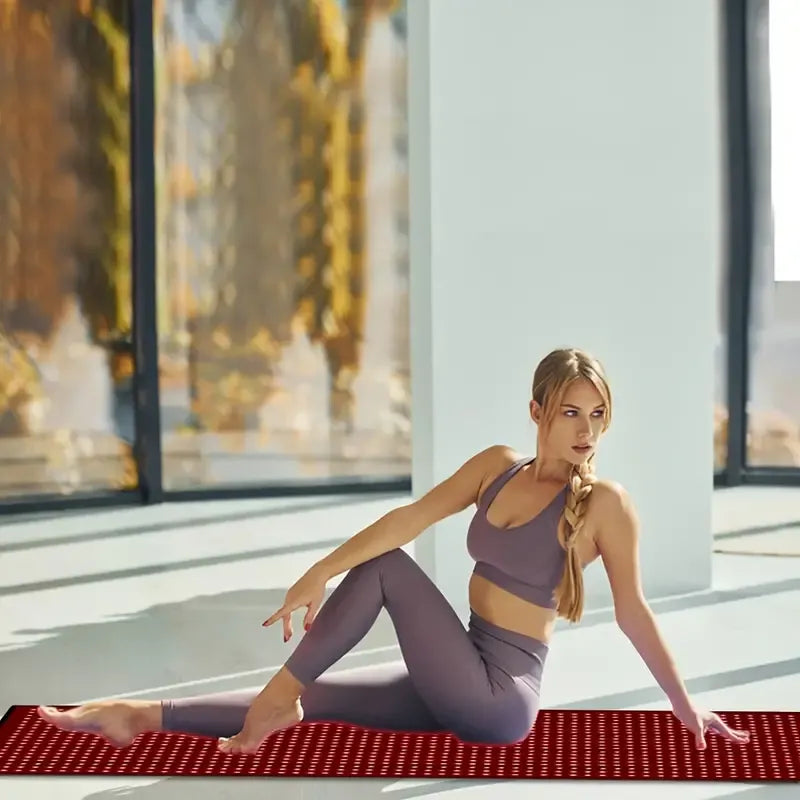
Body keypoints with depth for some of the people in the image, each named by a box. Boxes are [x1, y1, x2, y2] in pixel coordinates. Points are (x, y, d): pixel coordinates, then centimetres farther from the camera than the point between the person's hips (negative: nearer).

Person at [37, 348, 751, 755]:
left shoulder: (605, 504, -12)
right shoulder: (497, 466, 4)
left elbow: (633, 614, -6)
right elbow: (413, 517, -6)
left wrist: (686, 707, -1)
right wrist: (321, 575, -17)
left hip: (500, 696, -6)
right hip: (464, 684, 6)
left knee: (386, 568, -15)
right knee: (312, 698, -1)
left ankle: (280, 697, -8)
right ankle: (144, 717, -2)